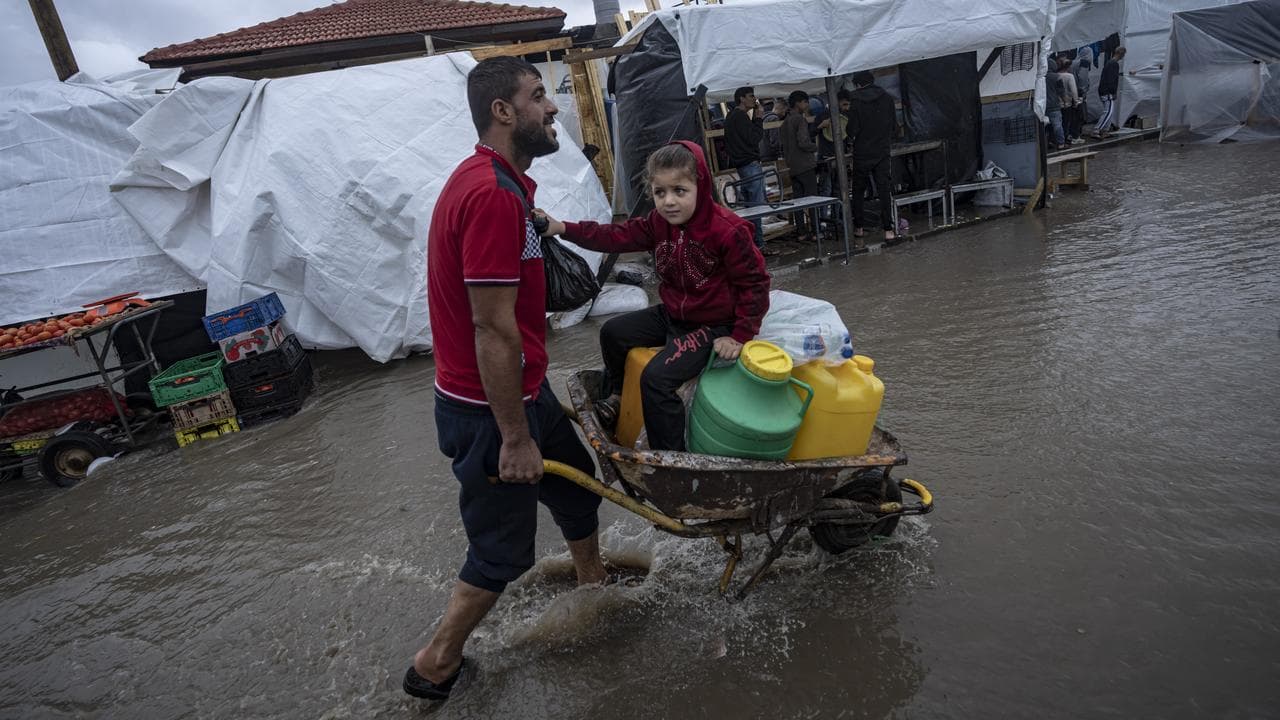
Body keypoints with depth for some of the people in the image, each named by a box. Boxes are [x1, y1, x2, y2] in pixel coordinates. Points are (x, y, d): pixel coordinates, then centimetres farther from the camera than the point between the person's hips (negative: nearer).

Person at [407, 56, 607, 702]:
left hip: (520, 390, 10)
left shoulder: (494, 182, 9)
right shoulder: (494, 195, -25)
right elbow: (493, 330, -27)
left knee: (574, 478, 27)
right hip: (489, 409, -10)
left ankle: (593, 575, 53)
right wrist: (515, 437, -21)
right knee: (503, 550, 6)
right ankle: (435, 668, 28)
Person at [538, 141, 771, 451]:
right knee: (613, 332, 12)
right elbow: (617, 236, -7)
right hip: (671, 314, 8)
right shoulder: (658, 222, -3)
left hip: (711, 326, -8)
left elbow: (755, 283, -17)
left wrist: (740, 335, -17)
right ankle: (615, 397, 35)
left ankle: (670, 454, -7)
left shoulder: (728, 231, -24)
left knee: (656, 377, -23)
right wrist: (563, 228, -18)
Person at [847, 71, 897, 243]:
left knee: (858, 190, 11)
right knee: (884, 190, 2)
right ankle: (888, 229, -3)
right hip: (883, 152, 2)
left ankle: (859, 227, 13)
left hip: (862, 153, -2)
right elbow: (895, 127, 6)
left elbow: (852, 131, -10)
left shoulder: (856, 103, -8)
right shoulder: (887, 99, 2)